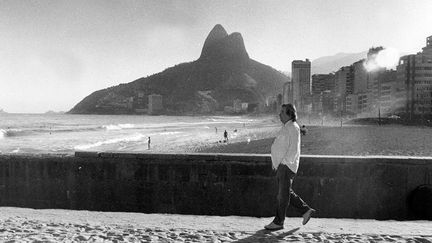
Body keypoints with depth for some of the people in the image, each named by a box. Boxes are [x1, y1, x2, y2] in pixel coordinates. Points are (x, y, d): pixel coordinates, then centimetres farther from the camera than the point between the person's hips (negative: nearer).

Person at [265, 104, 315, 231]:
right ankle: (306, 210, 25)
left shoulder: (293, 128, -13)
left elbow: (294, 149, -18)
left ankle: (278, 222, 5)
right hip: (281, 165, 10)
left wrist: (284, 163, -19)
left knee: (283, 194, -2)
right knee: (287, 193, 16)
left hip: (286, 166, -10)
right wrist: (276, 162, 15)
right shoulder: (286, 127, 16)